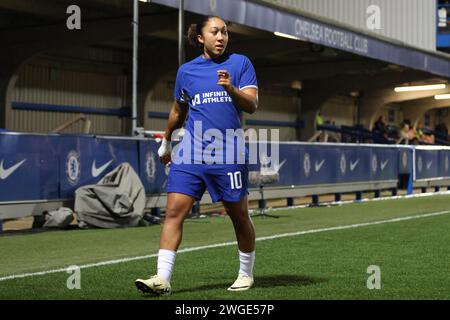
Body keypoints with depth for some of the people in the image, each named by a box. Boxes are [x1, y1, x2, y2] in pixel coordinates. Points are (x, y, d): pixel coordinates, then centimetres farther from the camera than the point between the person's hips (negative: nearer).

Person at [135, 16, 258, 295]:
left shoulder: (240, 63, 4)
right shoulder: (186, 71, 11)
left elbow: (252, 105, -5)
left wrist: (230, 88, -23)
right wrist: (166, 141, 33)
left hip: (229, 154, -2)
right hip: (191, 153, 2)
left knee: (239, 216, 6)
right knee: (174, 211, -10)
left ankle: (246, 274, 25)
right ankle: (163, 278, -10)